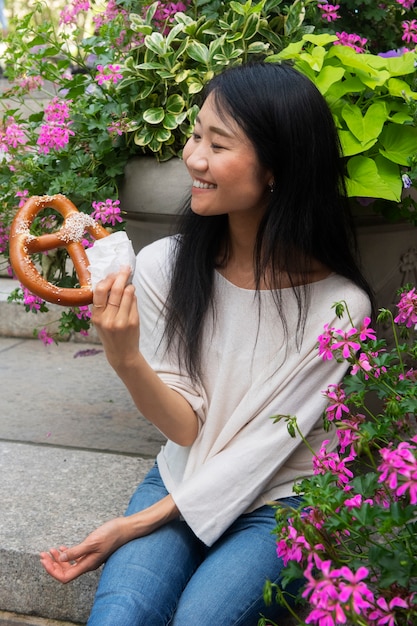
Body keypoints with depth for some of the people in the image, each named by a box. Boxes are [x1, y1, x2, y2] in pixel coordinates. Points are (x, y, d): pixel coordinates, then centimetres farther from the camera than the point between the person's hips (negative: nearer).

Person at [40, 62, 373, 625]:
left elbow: (263, 446, -14)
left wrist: (135, 526, -16)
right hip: (179, 482, 2)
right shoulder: (163, 266, -9)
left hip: (279, 501, -1)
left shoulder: (338, 304, -17)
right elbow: (188, 428, -8)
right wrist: (126, 361, -29)